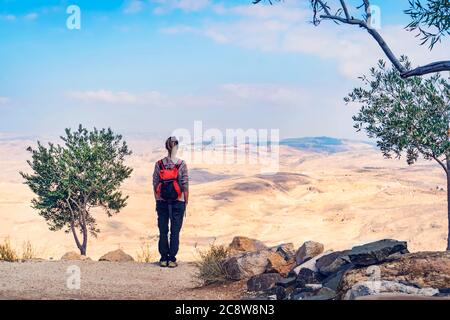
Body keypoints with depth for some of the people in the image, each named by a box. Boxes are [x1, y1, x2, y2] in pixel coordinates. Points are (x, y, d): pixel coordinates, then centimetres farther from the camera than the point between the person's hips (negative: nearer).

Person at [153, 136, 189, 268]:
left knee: (163, 231, 8)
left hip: (162, 202, 2)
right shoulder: (181, 164, -7)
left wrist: (157, 201, 12)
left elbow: (155, 184, 3)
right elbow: (185, 186, -7)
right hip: (178, 202, -2)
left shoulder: (159, 164, 0)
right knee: (175, 232, 3)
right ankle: (172, 259, 3)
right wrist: (186, 203, 2)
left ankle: (164, 259, 10)